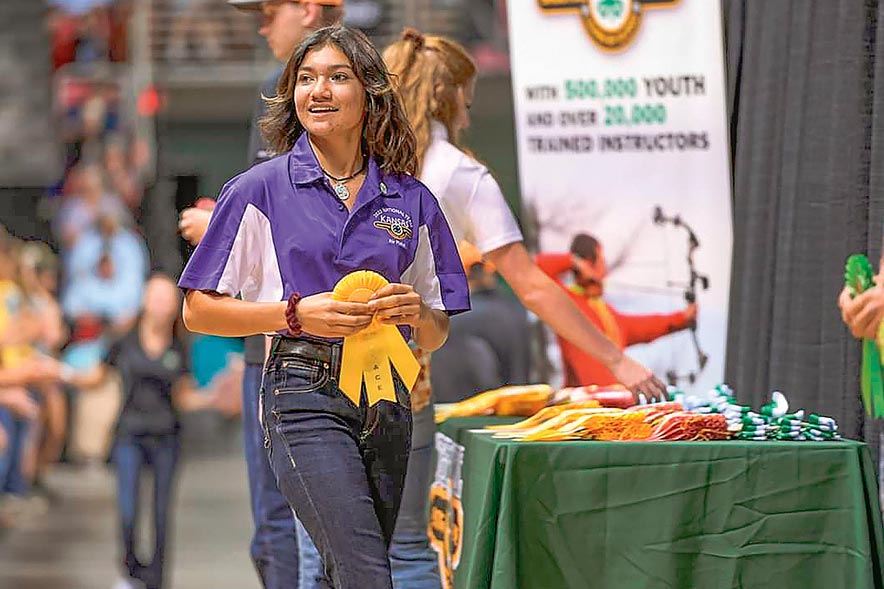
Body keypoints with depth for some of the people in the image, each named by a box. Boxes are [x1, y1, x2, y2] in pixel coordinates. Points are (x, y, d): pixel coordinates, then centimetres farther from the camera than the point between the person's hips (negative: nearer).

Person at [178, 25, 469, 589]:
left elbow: (436, 335, 18)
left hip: (388, 400, 4)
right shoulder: (260, 190, 2)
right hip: (306, 396, -4)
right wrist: (298, 314, -12)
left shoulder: (411, 199, 12)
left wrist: (415, 313, -6)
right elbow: (200, 310, 2)